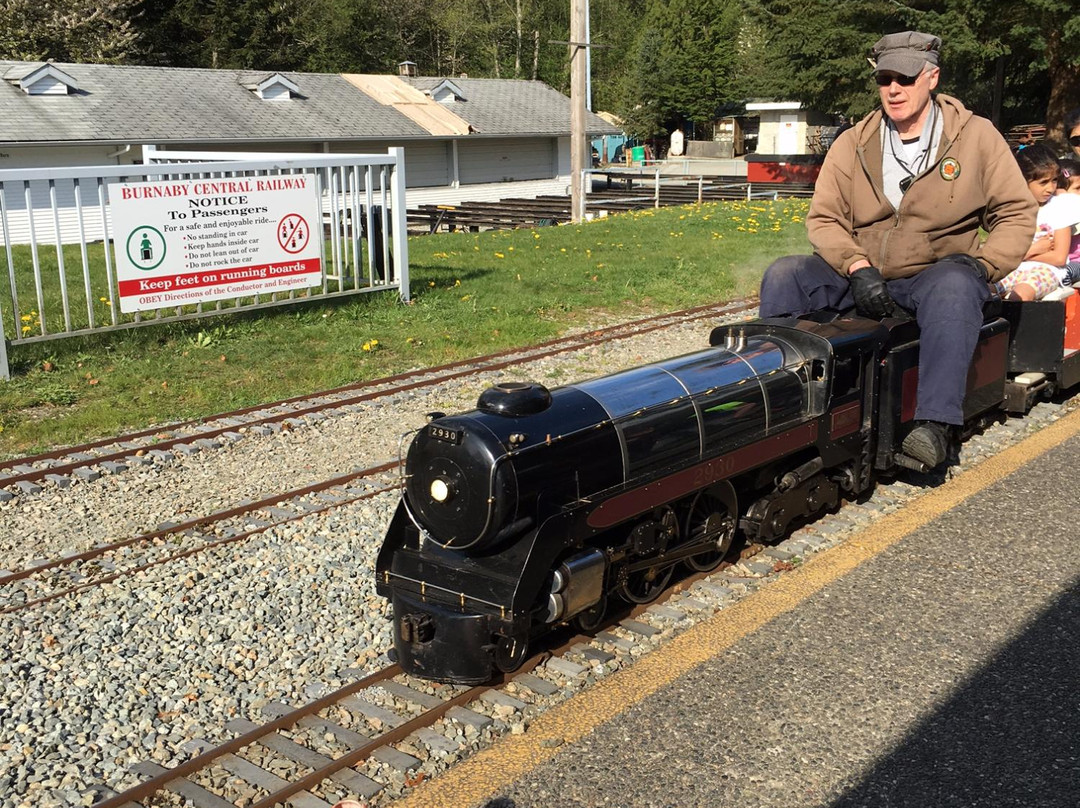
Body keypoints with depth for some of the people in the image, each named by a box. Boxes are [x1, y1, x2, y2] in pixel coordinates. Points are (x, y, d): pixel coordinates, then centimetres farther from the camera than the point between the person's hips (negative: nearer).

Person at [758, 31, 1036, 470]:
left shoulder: (976, 136, 2)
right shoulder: (852, 144, 7)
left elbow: (1016, 214, 3)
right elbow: (823, 218, 1)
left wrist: (979, 266, -15)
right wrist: (858, 267, -17)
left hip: (934, 274, -3)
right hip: (860, 274, 3)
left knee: (955, 286, -38)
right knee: (783, 275, -18)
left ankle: (935, 423, -45)